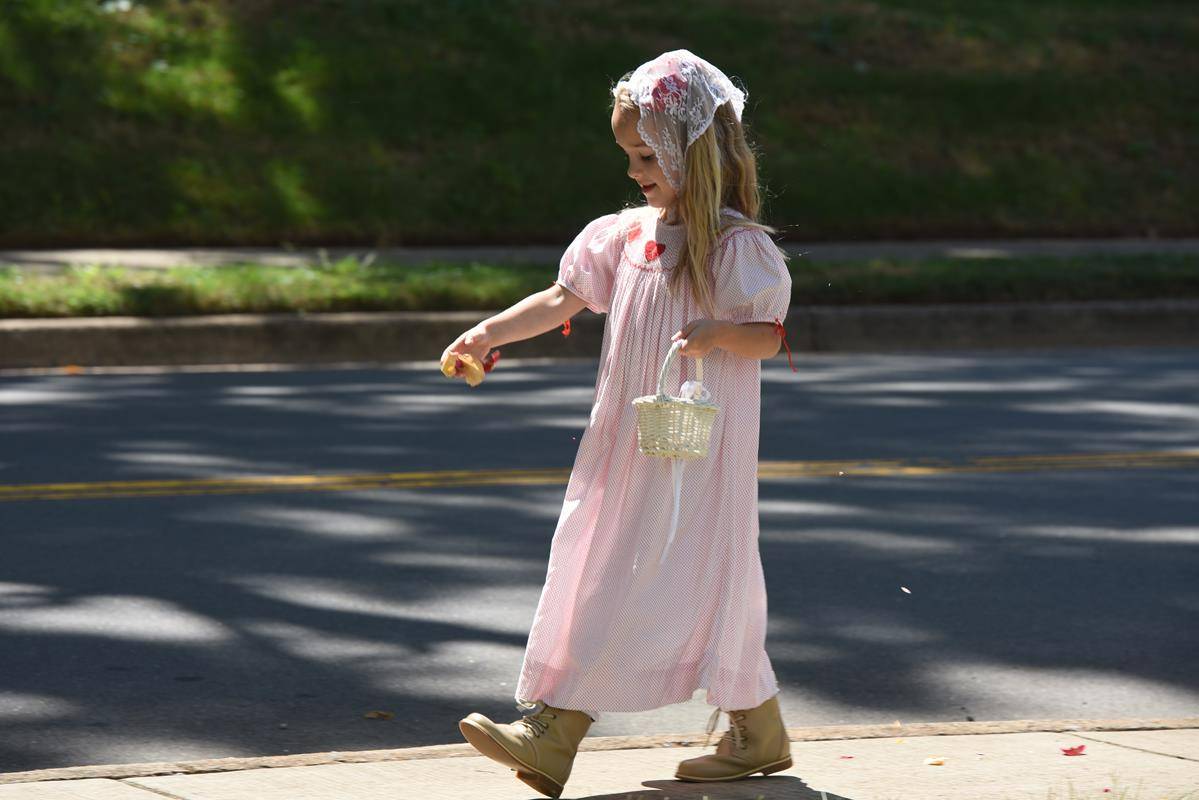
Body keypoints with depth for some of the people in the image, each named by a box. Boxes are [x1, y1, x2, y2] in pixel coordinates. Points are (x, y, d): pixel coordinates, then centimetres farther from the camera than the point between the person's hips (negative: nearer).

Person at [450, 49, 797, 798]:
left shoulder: (738, 245, -10)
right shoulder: (628, 233, 9)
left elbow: (770, 336, -12)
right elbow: (565, 298, 12)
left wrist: (718, 332, -31)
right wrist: (491, 331, 4)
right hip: (627, 443, 7)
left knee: (702, 586, -4)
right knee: (596, 577, 4)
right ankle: (550, 736, 6)